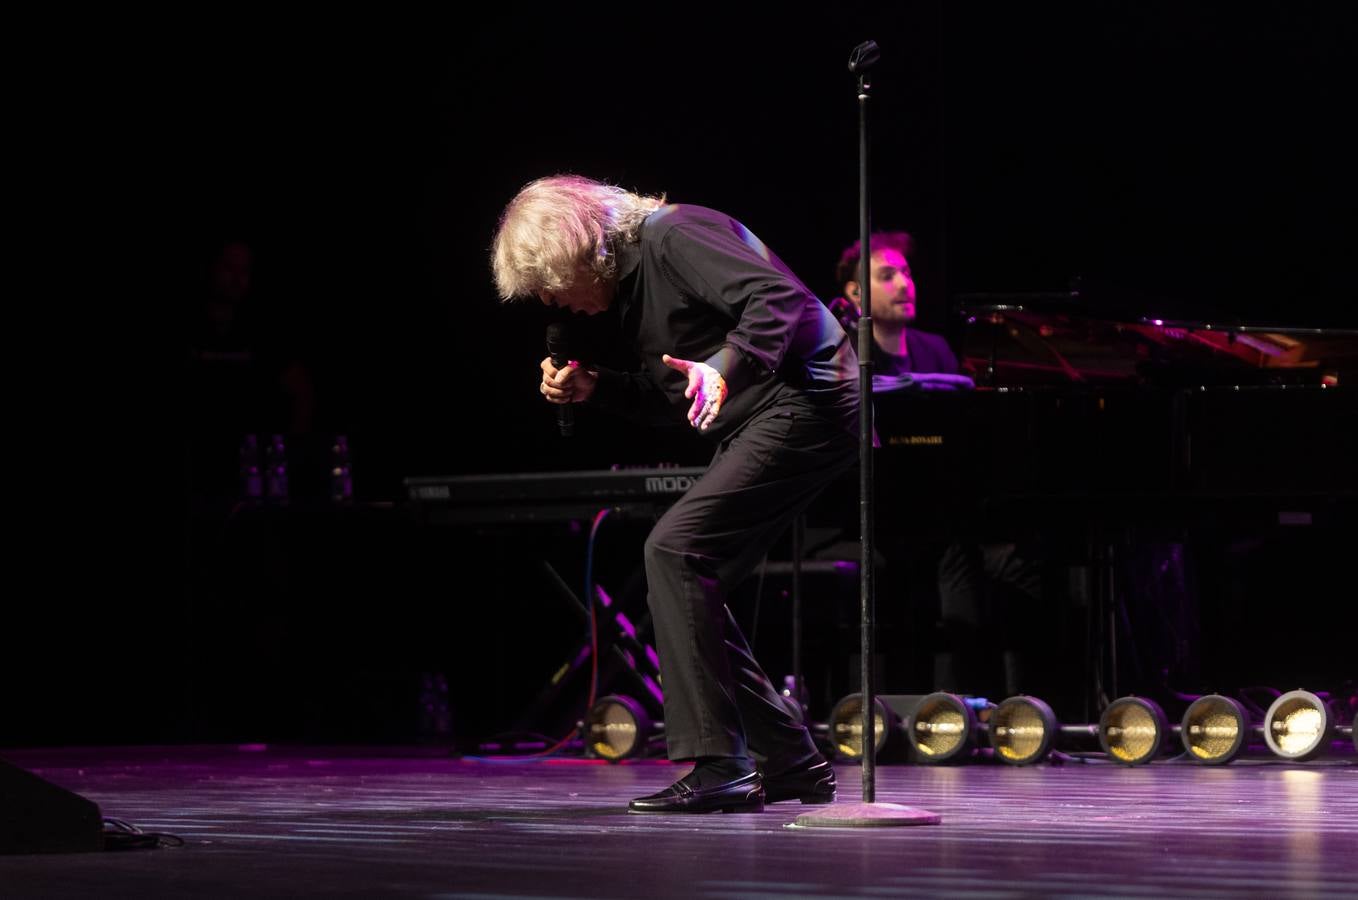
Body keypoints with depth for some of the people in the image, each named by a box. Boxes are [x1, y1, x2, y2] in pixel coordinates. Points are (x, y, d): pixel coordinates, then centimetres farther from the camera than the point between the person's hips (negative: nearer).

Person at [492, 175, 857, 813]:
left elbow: (777, 296, -26)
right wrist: (591, 387, 9)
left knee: (674, 550, -19)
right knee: (688, 582, 8)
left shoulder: (672, 236, -14)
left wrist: (724, 368, -40)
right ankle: (788, 761, 13)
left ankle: (719, 765, -20)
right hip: (755, 424, 11)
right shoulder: (630, 285, 17)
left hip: (805, 402, -11)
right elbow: (670, 396, 23)